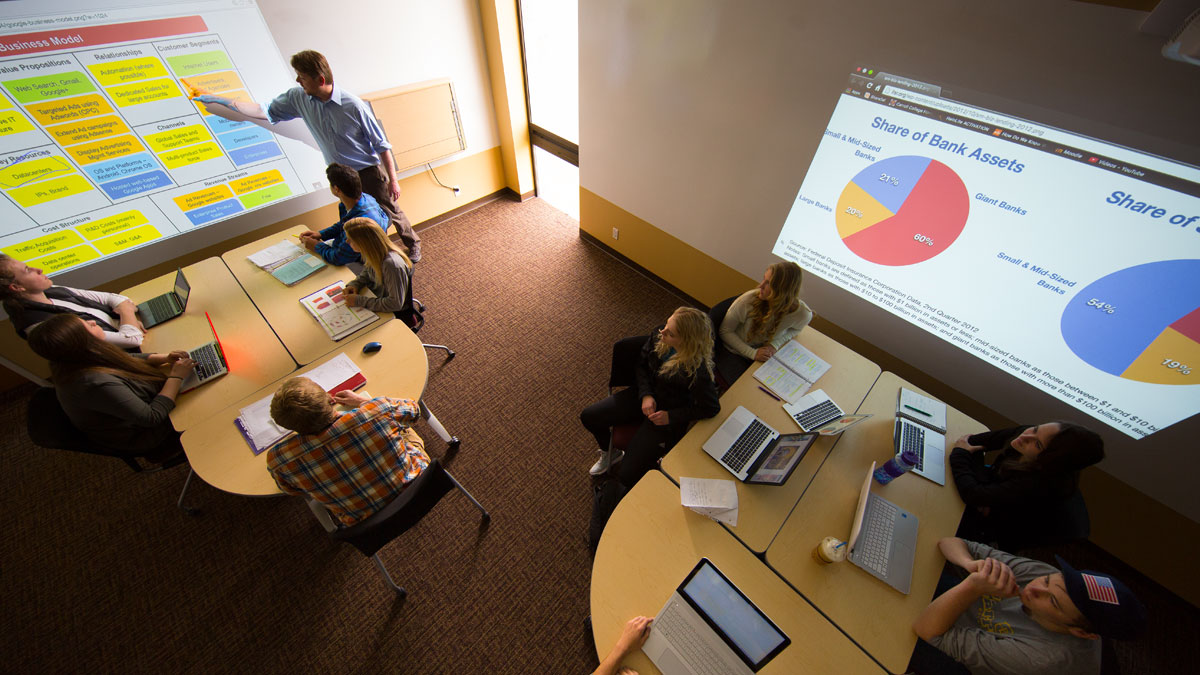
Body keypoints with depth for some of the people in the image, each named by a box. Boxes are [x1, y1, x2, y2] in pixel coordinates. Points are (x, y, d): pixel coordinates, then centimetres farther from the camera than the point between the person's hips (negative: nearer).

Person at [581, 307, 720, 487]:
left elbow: (711, 408, -16)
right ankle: (610, 453, 32)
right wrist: (646, 395, -12)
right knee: (588, 417, 2)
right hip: (646, 396, 6)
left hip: (667, 420, -6)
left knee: (629, 475, -14)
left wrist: (671, 416, -18)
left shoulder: (697, 372, -32)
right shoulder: (659, 336, -17)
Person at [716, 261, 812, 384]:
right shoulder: (749, 299, -28)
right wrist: (752, 353, -21)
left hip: (764, 355, 3)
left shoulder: (803, 315, -19)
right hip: (732, 354, -3)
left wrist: (775, 344, -14)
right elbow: (725, 331, -15)